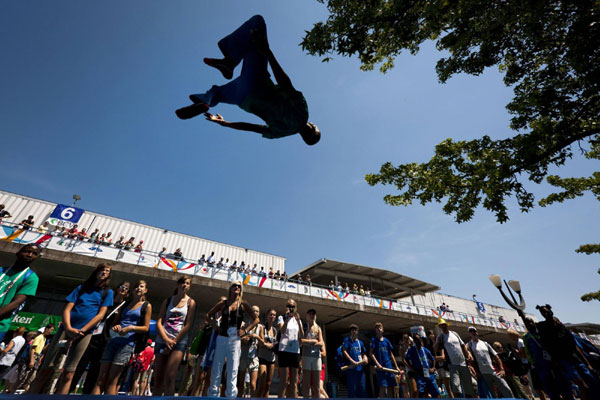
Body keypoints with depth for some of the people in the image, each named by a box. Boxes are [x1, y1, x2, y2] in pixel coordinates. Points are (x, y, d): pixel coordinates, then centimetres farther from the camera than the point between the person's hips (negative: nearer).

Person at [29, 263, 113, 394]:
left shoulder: (108, 292, 5)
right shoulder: (81, 288, 11)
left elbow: (101, 315, -3)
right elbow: (67, 309, 3)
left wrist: (81, 331, -12)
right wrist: (68, 328, -14)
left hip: (85, 333, -1)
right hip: (66, 329, 2)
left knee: (68, 375, 0)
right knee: (46, 370, -1)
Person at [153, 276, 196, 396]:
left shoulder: (190, 302, 2)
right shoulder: (167, 300, 10)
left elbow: (188, 325, -3)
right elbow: (159, 322, 3)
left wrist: (174, 342, -9)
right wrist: (166, 339, -10)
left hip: (179, 341, -3)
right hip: (162, 340, 3)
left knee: (169, 378, -9)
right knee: (158, 378, 7)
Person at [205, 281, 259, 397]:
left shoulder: (243, 304, 0)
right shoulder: (223, 303, 2)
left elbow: (256, 319, 4)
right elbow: (208, 315, 13)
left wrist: (245, 331, -5)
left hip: (235, 341, -1)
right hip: (221, 339, 1)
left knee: (232, 372, 5)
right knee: (216, 370, 9)